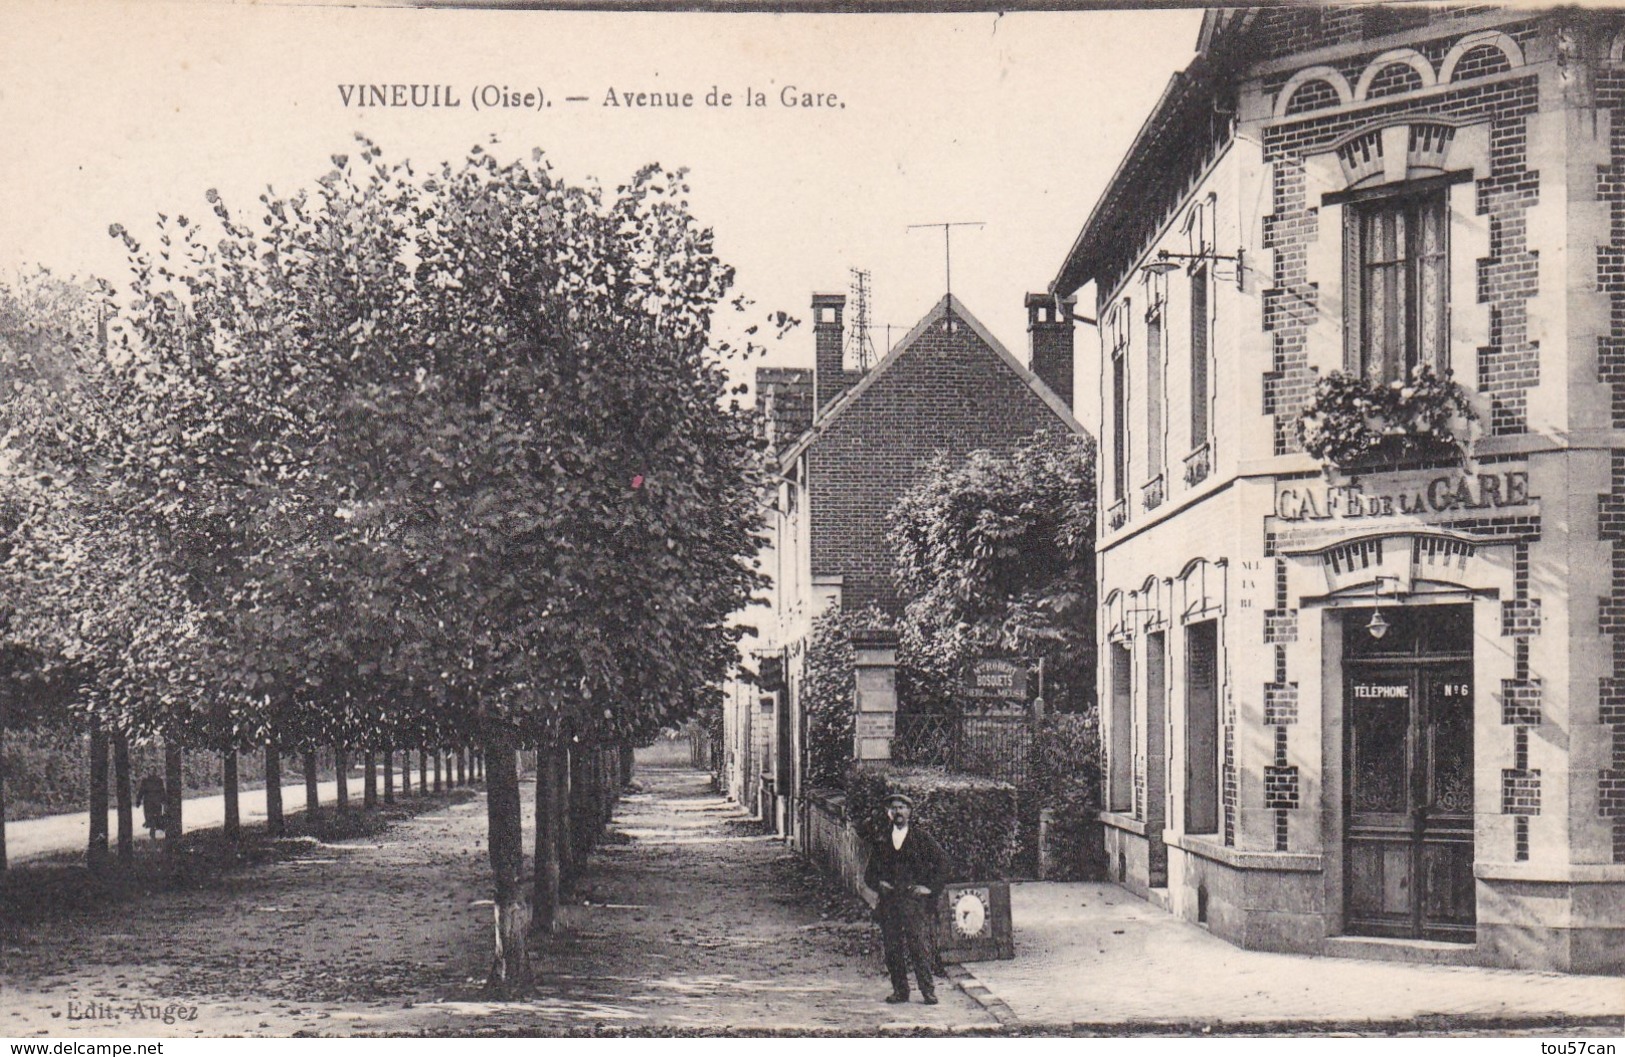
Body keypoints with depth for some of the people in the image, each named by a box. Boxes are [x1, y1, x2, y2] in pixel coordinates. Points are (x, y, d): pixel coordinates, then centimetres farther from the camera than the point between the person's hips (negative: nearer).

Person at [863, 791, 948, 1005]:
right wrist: (878, 884, 2)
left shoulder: (921, 837, 5)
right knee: (892, 948, 2)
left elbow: (942, 863, 4)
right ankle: (900, 990, 11)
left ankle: (928, 990, -6)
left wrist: (930, 887, -2)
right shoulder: (882, 841, 14)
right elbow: (870, 872, 21)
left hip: (915, 900, -3)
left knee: (920, 945, -11)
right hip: (889, 901, 4)